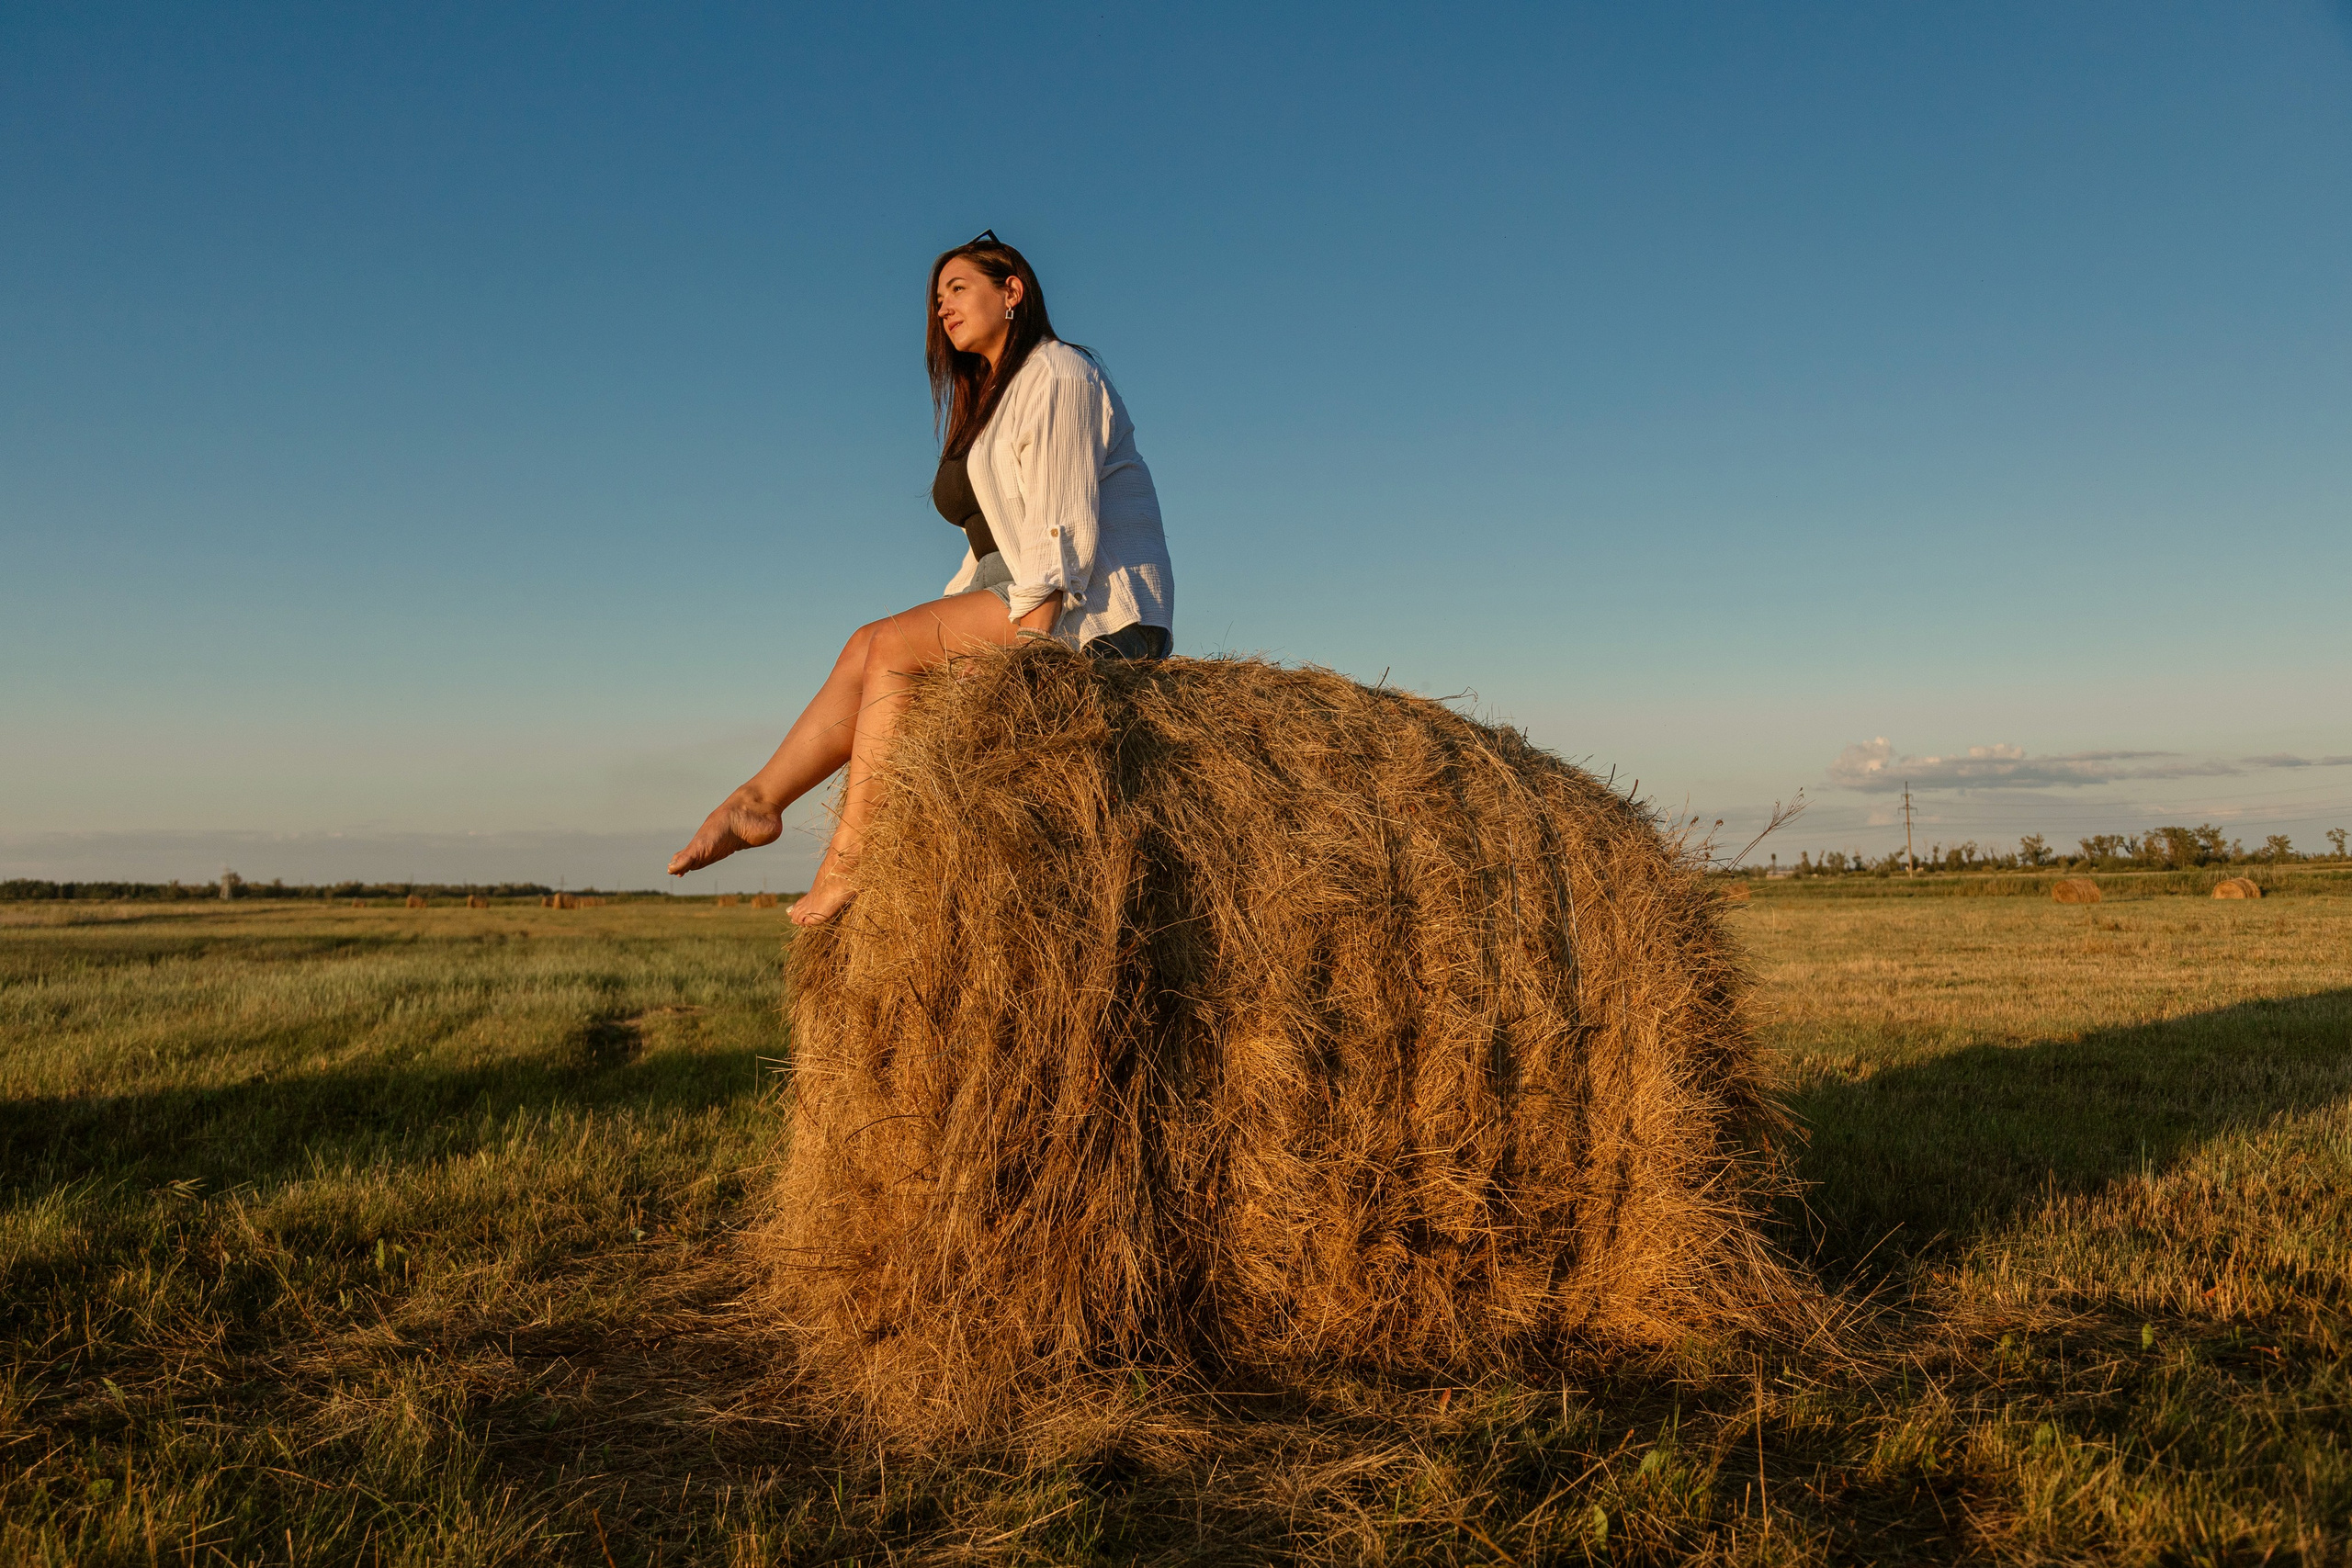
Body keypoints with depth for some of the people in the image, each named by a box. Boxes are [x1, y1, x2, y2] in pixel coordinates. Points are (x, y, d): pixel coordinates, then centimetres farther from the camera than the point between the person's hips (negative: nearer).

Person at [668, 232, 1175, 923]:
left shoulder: (1057, 373, -6)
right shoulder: (990, 398, 24)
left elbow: (1065, 527, -17)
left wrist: (1030, 636, -23)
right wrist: (952, 619, 9)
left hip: (1095, 607, -9)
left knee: (892, 644, -18)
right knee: (867, 649, -4)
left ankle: (849, 858, -17)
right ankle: (757, 800, -6)